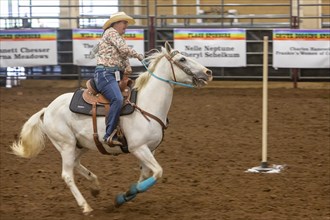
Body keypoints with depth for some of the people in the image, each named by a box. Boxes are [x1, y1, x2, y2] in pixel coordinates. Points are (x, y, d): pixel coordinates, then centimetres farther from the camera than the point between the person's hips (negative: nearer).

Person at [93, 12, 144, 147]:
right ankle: (110, 135, -33)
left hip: (115, 74, 11)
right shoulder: (111, 32, -2)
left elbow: (123, 56, 21)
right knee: (118, 99, -31)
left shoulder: (119, 37, 27)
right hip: (105, 73, -11)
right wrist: (138, 56, 0)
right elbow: (124, 49, -14)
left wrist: (128, 67, 0)